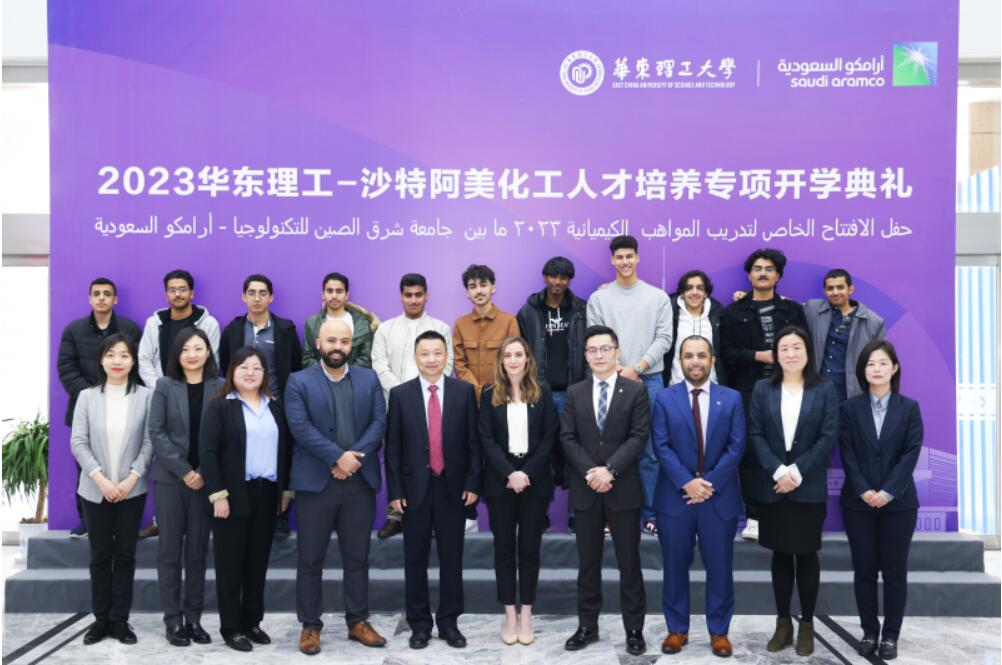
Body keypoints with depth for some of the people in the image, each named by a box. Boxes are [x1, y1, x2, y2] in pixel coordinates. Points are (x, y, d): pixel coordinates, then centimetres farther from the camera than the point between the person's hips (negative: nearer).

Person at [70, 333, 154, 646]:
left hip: (132, 489, -1)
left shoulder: (145, 396, -4)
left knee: (125, 554, 7)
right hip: (96, 489, 1)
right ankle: (100, 619, 21)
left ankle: (119, 620, 17)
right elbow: (78, 442, -3)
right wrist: (101, 478, -12)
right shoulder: (87, 397, 0)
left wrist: (131, 478, -13)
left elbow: (150, 442, -5)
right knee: (100, 556, 9)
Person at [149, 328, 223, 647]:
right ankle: (173, 620, 11)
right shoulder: (164, 386, 1)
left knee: (197, 550, 6)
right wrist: (183, 470, -11)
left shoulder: (220, 387, 1)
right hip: (169, 477, 0)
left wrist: (203, 473, -10)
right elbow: (156, 432, -4)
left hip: (205, 479, 1)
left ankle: (194, 618, 15)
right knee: (170, 549, 3)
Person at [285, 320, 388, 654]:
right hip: (316, 482, -2)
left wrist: (353, 458, -13)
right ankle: (310, 625, 18)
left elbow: (379, 422, -1)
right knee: (310, 559, 6)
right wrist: (338, 457, -18)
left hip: (360, 482, 3)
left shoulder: (369, 379, 9)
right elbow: (300, 427, -12)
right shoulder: (299, 382, 0)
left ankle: (358, 621, 23)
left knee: (357, 556, 11)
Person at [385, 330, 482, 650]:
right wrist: (394, 490, -4)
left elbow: (473, 441, 1)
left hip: (452, 487, 0)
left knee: (451, 558, 8)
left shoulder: (464, 391, 0)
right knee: (415, 560, 8)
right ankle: (419, 623, 21)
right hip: (415, 487, 0)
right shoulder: (400, 394, 0)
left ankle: (449, 622, 21)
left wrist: (473, 483, -3)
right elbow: (392, 447, 0)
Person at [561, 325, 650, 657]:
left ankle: (634, 630, 15)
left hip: (623, 489, -2)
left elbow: (638, 437, -8)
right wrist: (591, 472, -13)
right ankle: (587, 626, 21)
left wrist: (609, 470, -17)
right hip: (585, 490, 2)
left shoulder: (636, 391, 0)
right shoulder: (575, 393, 8)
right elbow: (568, 439, 1)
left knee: (629, 563, 5)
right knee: (588, 563, 10)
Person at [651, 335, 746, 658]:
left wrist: (710, 483, -12)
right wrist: (687, 482, -15)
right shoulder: (665, 398, 3)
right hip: (675, 496, 0)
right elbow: (661, 446, -5)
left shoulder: (732, 398, 5)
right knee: (675, 566, 7)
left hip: (719, 496, 1)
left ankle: (719, 631, 21)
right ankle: (677, 629, 20)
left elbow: (736, 446, -2)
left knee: (719, 567, 7)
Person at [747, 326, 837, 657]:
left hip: (809, 486, -1)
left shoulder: (824, 390, 1)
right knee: (780, 554, 8)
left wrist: (797, 472, -14)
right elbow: (755, 434, 0)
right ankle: (783, 622, 18)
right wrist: (777, 471, -14)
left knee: (806, 555, 4)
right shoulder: (762, 389, 6)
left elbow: (828, 437, -6)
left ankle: (807, 624, 16)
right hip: (772, 485, 2)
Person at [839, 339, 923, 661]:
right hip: (858, 502, 1)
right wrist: (864, 491, -14)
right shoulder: (849, 408, 4)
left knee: (895, 571, 4)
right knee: (864, 570, 6)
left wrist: (887, 492, -14)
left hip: (898, 502, 0)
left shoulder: (909, 408, 3)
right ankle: (869, 631, 17)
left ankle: (891, 635, 14)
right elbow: (847, 454, -2)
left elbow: (911, 454, -5)